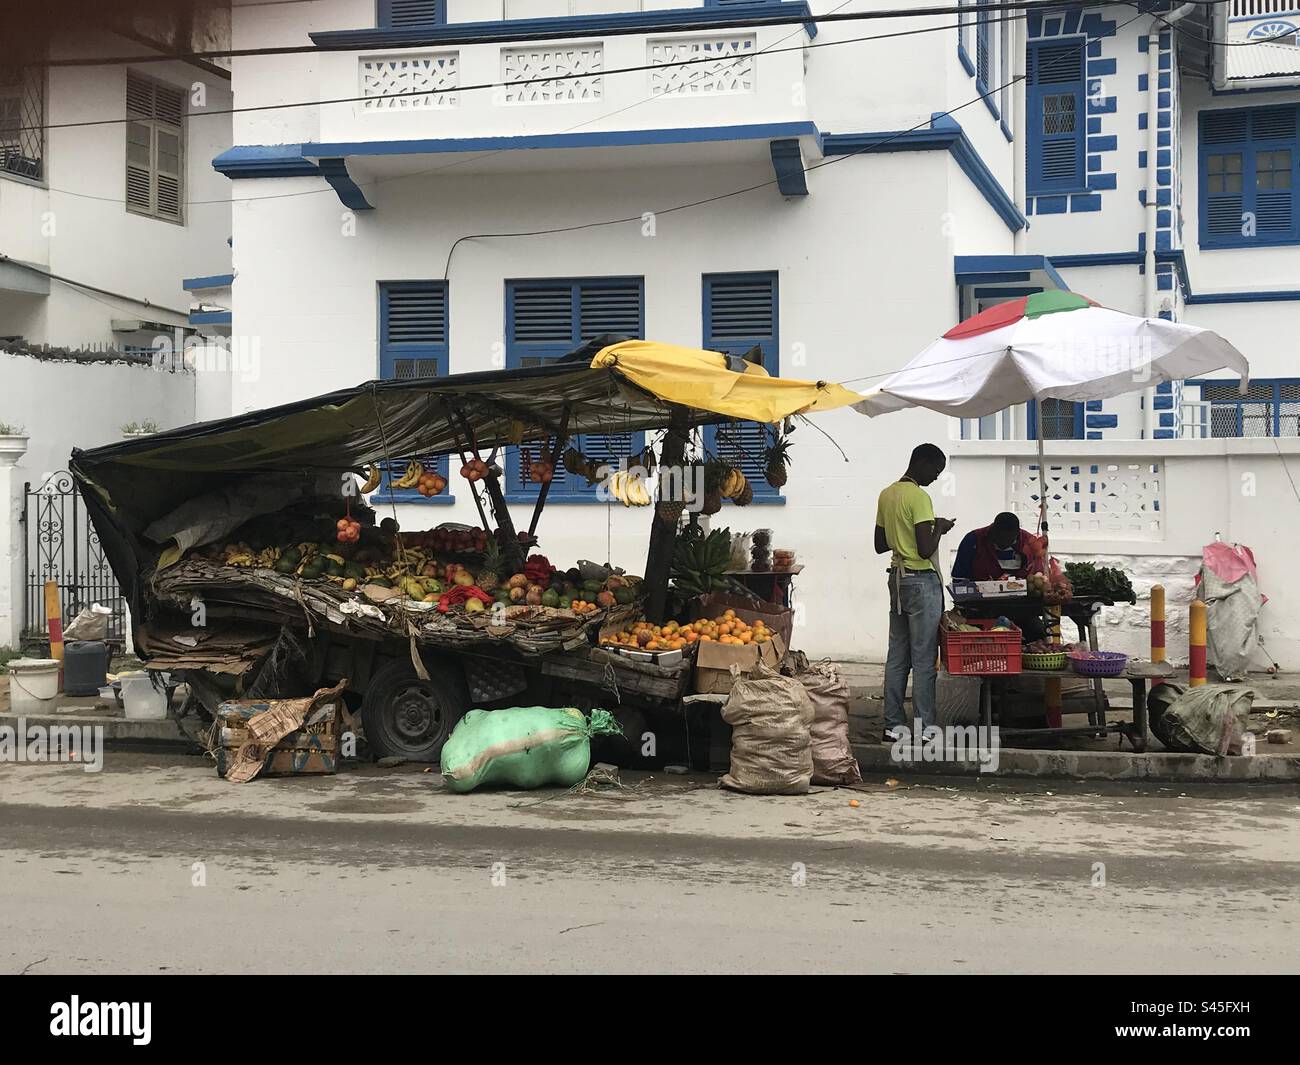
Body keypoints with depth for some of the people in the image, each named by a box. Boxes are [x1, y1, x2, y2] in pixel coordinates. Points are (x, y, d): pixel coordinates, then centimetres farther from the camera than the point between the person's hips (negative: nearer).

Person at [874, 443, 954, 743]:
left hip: (898, 578, 8)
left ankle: (893, 726, 13)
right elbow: (926, 549, -21)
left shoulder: (887, 495, 11)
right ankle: (924, 730, -1)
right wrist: (939, 528, -5)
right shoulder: (919, 498, -16)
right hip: (921, 581, -8)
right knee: (924, 658, -4)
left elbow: (880, 544, 17)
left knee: (897, 656, 11)